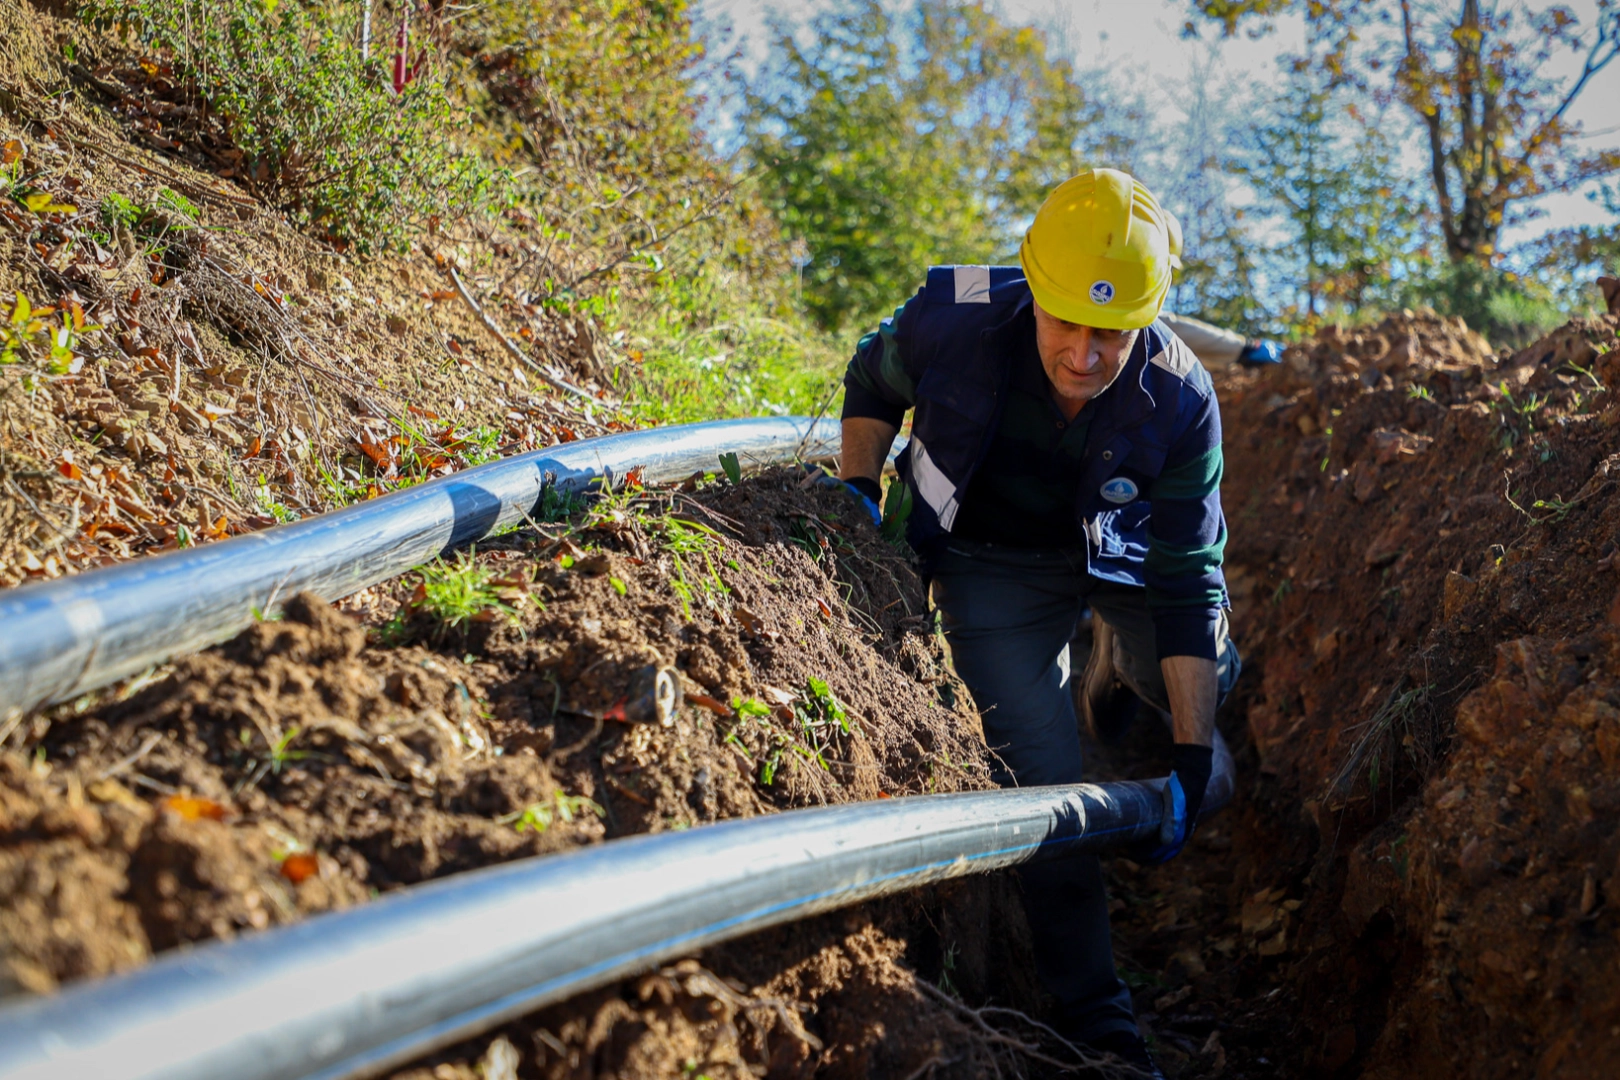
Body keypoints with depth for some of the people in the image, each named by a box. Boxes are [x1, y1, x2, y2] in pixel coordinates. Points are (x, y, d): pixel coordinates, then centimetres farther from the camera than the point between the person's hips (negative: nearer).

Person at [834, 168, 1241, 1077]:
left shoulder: (1179, 402, -30)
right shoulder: (956, 320, -30)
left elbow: (1188, 585, -26)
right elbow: (874, 382, -4)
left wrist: (1190, 766, -29)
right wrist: (859, 494, -16)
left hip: (1114, 551, 2)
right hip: (991, 567, -2)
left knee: (1211, 671, -14)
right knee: (1044, 777, -10)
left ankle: (1114, 675, 24)